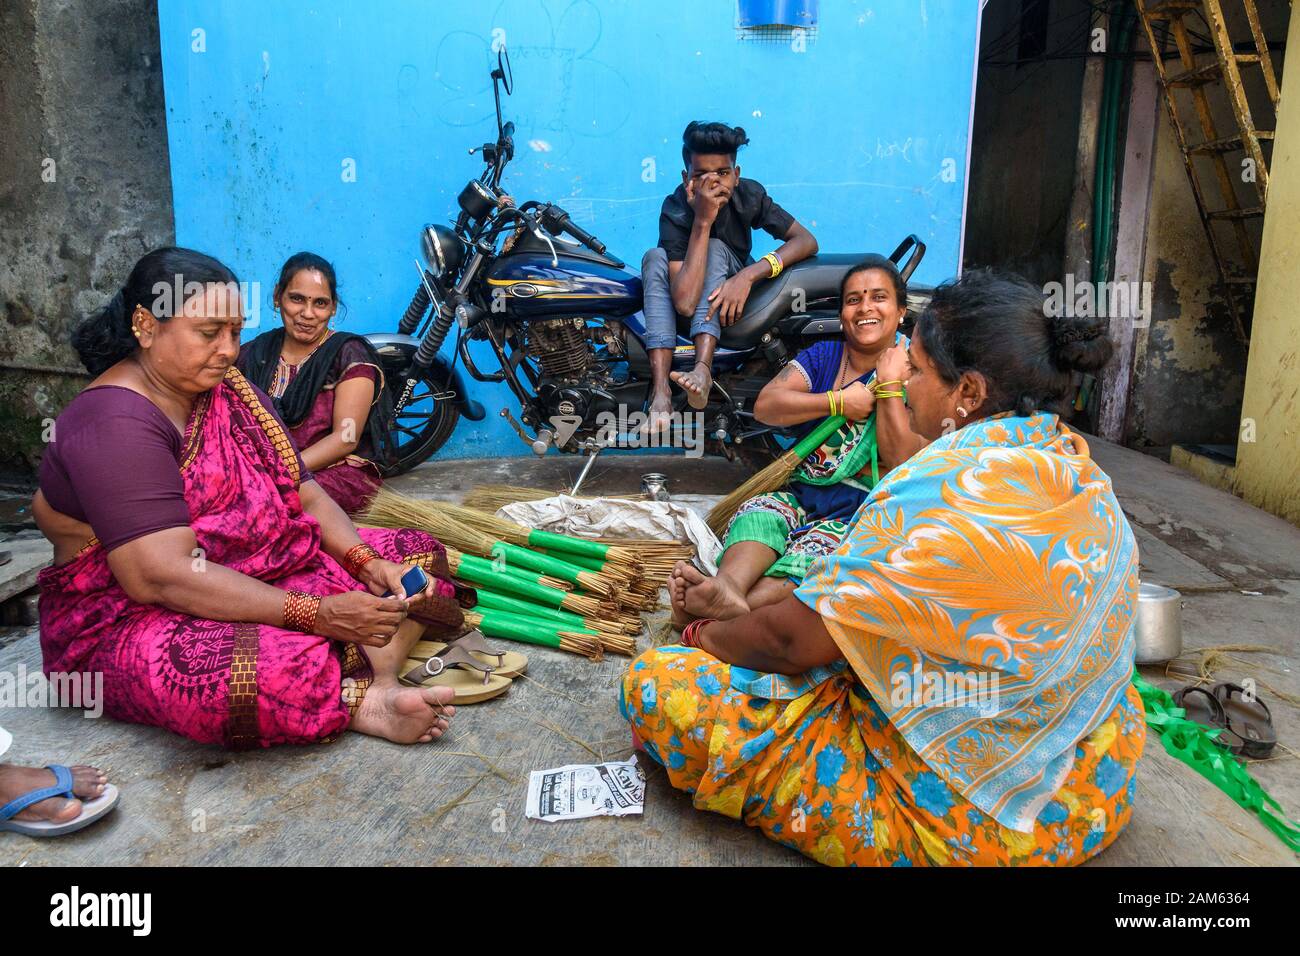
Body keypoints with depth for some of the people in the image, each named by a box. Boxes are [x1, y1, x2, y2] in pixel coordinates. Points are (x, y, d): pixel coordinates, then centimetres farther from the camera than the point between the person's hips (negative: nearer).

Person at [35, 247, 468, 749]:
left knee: (414, 554, -1)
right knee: (265, 668, -42)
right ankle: (361, 703, -15)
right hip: (134, 620, -9)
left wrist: (369, 565, -14)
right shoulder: (115, 424, -20)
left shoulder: (230, 392, 8)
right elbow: (163, 577, -29)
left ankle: (380, 680, -26)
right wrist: (316, 614, -32)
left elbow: (304, 493, 4)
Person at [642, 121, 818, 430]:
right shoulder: (675, 210, -27)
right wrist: (702, 221, -42)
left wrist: (748, 275, -35)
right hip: (688, 292, -1)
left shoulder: (749, 194, -17)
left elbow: (807, 240, -21)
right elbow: (685, 303, -38)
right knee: (655, 257, -30)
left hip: (729, 298, 2)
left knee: (715, 249, -27)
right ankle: (660, 390, -45)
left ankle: (703, 369, -44)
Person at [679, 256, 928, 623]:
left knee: (808, 558, -33)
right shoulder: (823, 355, 14)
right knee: (757, 515, -30)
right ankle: (726, 588, -60)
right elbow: (764, 406, -3)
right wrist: (837, 402, -9)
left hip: (862, 510, -4)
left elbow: (903, 463, -10)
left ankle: (717, 622, -56)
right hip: (798, 491, 4)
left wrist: (889, 386, -13)